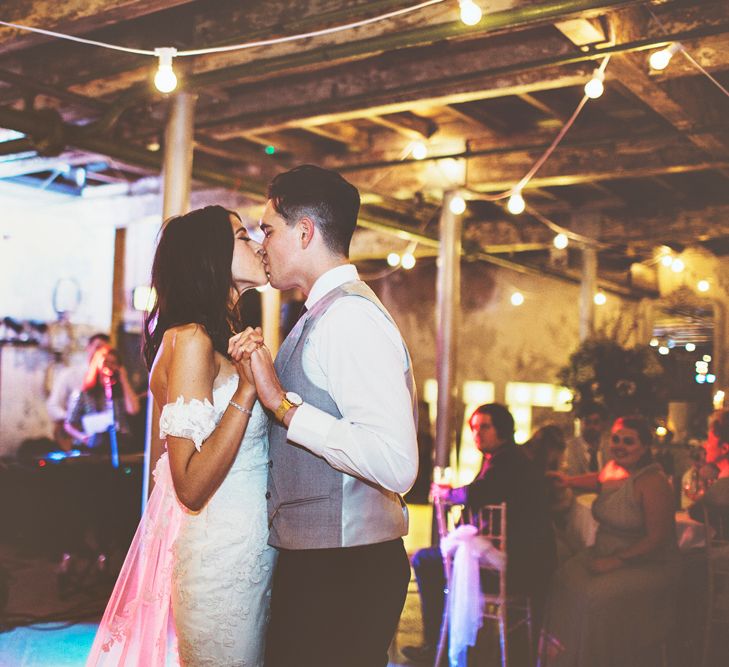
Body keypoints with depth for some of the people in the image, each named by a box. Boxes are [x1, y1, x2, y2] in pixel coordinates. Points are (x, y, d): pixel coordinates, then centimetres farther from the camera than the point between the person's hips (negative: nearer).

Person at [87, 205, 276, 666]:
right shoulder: (191, 339, -15)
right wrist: (247, 389, -22)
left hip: (249, 553, 9)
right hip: (221, 555, -9)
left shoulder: (226, 339, 12)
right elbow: (191, 487, -21)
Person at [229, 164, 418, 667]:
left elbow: (396, 465, -28)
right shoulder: (326, 315, 13)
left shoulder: (349, 316, -18)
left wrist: (284, 404, -23)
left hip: (343, 570, -9)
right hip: (312, 562, 9)